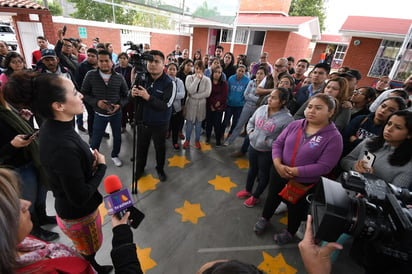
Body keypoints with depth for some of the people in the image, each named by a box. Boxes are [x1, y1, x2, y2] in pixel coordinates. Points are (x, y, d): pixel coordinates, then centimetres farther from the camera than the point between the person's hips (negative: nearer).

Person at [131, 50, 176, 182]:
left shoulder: (169, 83, -16)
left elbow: (165, 105, -24)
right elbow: (136, 100, 3)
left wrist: (148, 97, -34)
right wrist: (133, 93, -20)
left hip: (159, 124, -3)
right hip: (142, 121, 3)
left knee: (160, 148, 16)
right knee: (141, 147, 18)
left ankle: (160, 169, 41)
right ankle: (139, 168, 42)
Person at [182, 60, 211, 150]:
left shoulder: (207, 80, -3)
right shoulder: (190, 77, -5)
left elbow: (207, 93, -14)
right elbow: (191, 90, -20)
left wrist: (194, 96, -16)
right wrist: (197, 78, -19)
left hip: (201, 105, 1)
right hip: (191, 104, -1)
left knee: (198, 123, 12)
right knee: (189, 123, 9)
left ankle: (197, 141, 28)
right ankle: (187, 140, 27)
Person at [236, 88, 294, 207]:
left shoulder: (287, 118, -22)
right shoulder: (261, 109, -6)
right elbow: (251, 122, 9)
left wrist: (268, 142, -24)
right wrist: (250, 132, -7)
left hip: (268, 152, -5)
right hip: (253, 146, 5)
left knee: (263, 174, 16)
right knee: (252, 169, 24)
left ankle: (255, 196, 38)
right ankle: (247, 190, 48)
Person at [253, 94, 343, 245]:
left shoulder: (333, 137, -18)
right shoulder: (295, 125, -7)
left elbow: (324, 166, -22)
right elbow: (278, 143, -4)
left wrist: (295, 171, -26)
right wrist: (278, 164, -19)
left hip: (303, 182, -3)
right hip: (279, 173, 4)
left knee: (295, 207, 21)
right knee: (272, 197, 24)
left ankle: (290, 232, 52)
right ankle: (264, 218, 55)